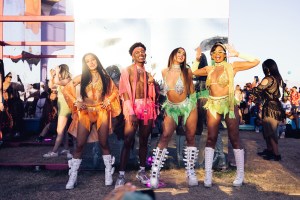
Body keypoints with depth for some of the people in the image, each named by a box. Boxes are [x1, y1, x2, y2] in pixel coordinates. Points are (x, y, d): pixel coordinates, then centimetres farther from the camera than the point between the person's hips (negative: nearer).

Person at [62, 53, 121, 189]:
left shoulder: (104, 77, 6)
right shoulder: (82, 77, 3)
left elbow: (114, 91, 13)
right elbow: (66, 90, 6)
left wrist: (108, 101, -1)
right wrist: (76, 102, -4)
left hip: (102, 112, 0)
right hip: (85, 113, 0)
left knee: (103, 143, 2)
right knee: (79, 145, -1)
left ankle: (108, 174, 13)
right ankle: (73, 177, 9)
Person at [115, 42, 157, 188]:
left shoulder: (148, 72, 16)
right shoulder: (127, 70, 2)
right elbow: (125, 92, -6)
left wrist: (152, 83, -3)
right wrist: (131, 113, -16)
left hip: (148, 107, 5)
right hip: (133, 106, -4)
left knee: (144, 140, 8)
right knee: (128, 141, -9)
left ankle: (141, 171, 18)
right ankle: (121, 175, -4)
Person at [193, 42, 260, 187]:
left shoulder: (232, 66, 0)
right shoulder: (208, 69, 11)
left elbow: (255, 62, -4)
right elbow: (193, 72, 22)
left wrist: (237, 54, -3)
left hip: (229, 104, -3)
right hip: (213, 105, 3)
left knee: (234, 139, 2)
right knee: (211, 139, 1)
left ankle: (240, 174, 14)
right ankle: (208, 175, 6)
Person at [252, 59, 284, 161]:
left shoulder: (268, 79, -15)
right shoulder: (278, 79, 9)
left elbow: (256, 91, -11)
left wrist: (253, 86, 8)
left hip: (270, 108, -8)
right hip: (277, 107, 8)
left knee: (270, 132, -1)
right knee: (267, 130, 18)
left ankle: (276, 154, 4)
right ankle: (269, 150, 28)